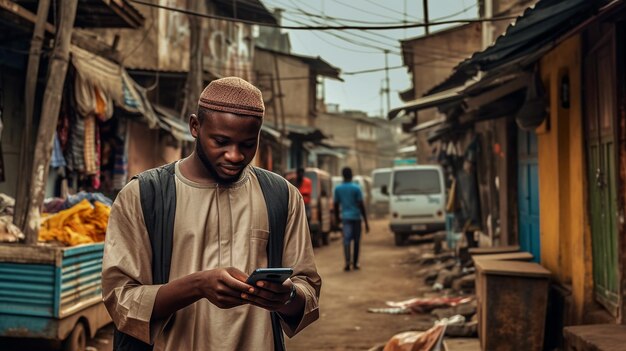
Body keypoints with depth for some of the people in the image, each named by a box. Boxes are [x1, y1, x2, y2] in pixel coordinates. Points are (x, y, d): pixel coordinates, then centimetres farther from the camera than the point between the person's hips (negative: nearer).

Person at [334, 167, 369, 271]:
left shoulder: (338, 188, 2)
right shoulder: (356, 188, -7)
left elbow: (336, 205, 8)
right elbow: (361, 205, -8)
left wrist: (337, 217, 25)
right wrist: (366, 222, -5)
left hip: (345, 217, 1)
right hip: (356, 217, -1)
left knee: (346, 240, -5)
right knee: (356, 241, 11)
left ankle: (347, 262, -23)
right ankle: (355, 263, 18)